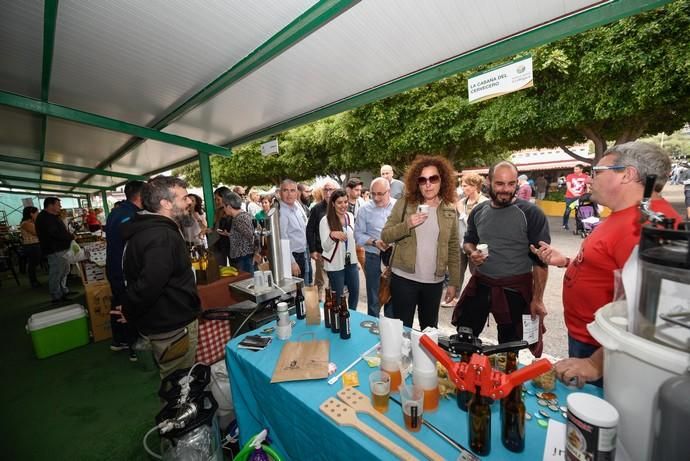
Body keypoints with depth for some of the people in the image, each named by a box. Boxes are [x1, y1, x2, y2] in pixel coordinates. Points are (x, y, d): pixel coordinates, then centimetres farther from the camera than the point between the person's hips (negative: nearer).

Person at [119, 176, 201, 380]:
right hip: (172, 328, -10)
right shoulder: (162, 237, -28)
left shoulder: (148, 228, 7)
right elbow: (149, 286, -34)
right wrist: (129, 311, -15)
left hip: (166, 321, 10)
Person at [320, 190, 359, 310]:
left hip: (351, 261, 6)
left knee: (355, 292, 18)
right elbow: (325, 247, -20)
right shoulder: (325, 220, -16)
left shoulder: (350, 216, 1)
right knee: (338, 296, 7)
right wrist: (332, 235, -37)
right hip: (335, 264, -5)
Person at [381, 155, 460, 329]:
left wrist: (454, 282, 5)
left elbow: (454, 249, 6)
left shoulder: (449, 211, 2)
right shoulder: (403, 205, -4)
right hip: (404, 278, -2)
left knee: (430, 329, 19)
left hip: (435, 282, 2)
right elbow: (385, 236, -5)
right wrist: (407, 225, -22)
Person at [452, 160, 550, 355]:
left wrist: (537, 299, -12)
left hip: (515, 290, -4)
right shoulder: (478, 211, 2)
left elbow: (540, 260, -10)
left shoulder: (531, 213, -12)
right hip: (479, 285, 4)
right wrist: (472, 253, -7)